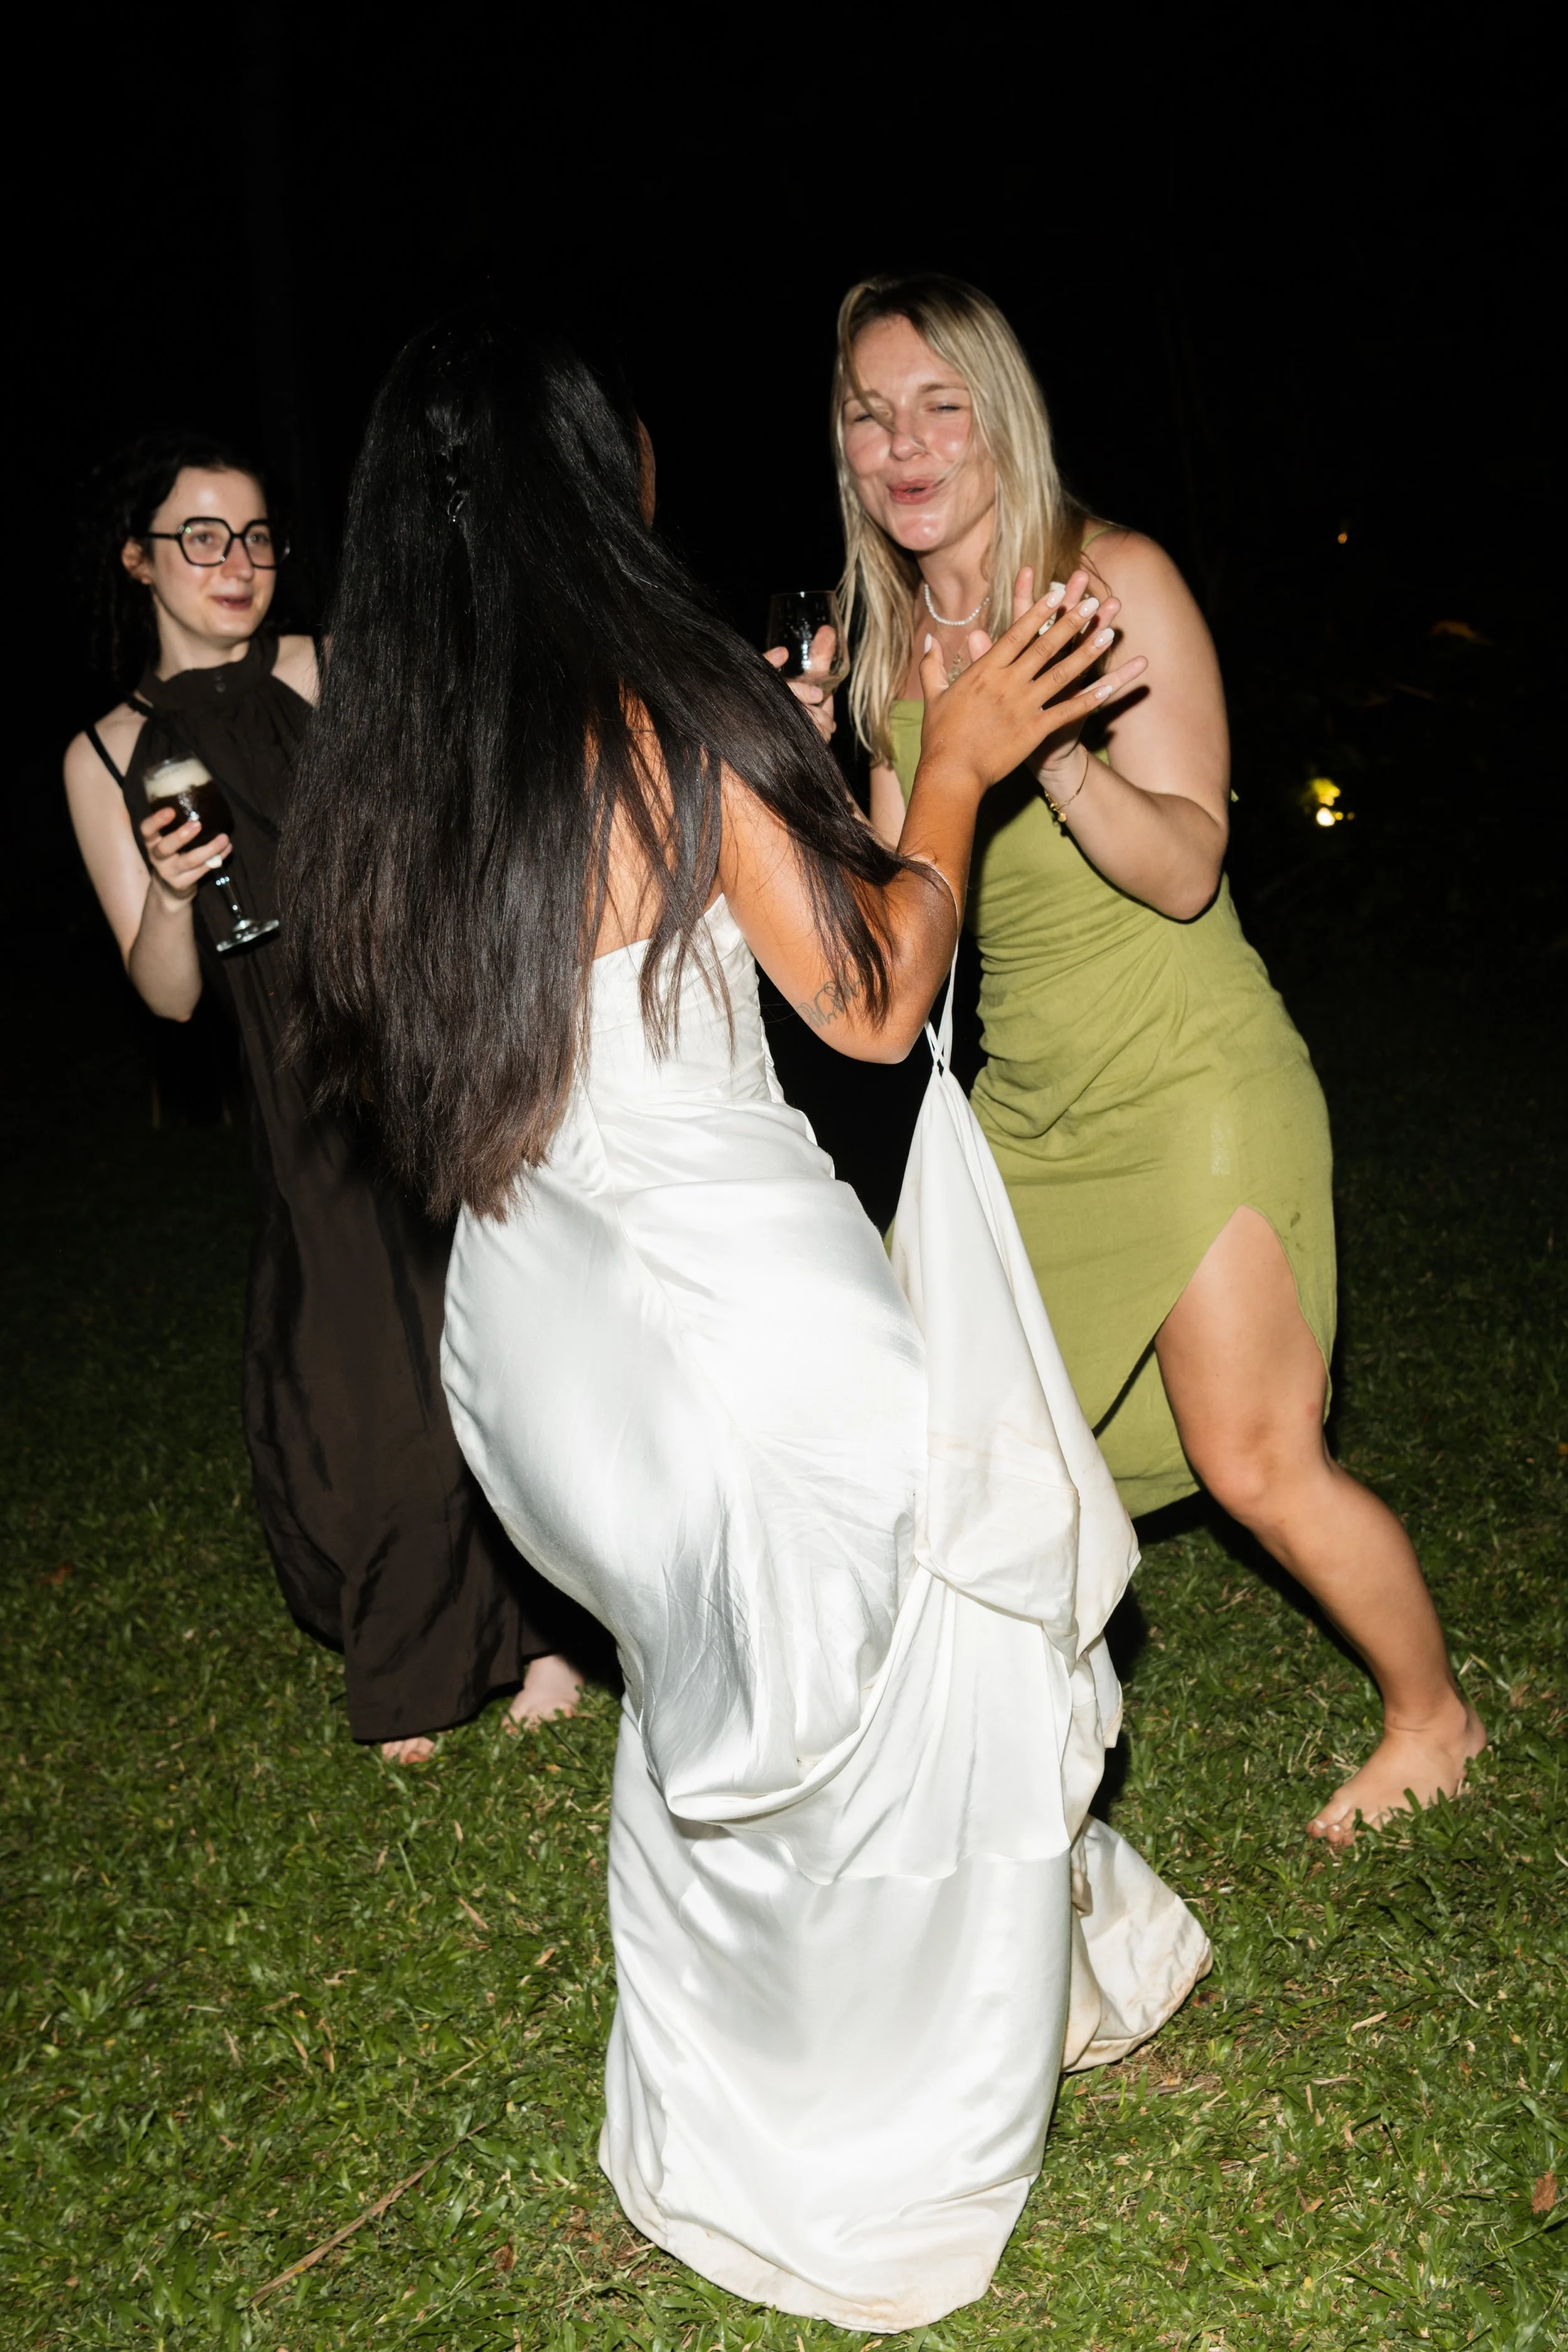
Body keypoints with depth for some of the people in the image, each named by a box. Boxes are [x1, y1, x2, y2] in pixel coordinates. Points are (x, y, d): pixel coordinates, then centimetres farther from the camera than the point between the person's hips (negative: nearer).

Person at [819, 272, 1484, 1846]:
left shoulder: (1114, 582, -11)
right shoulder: (894, 640, 7)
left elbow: (1186, 869, -17)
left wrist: (1053, 746, -34)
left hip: (1192, 1084, -6)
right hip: (1026, 1102, 6)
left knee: (1255, 1465, -5)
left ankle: (1431, 1715, 21)